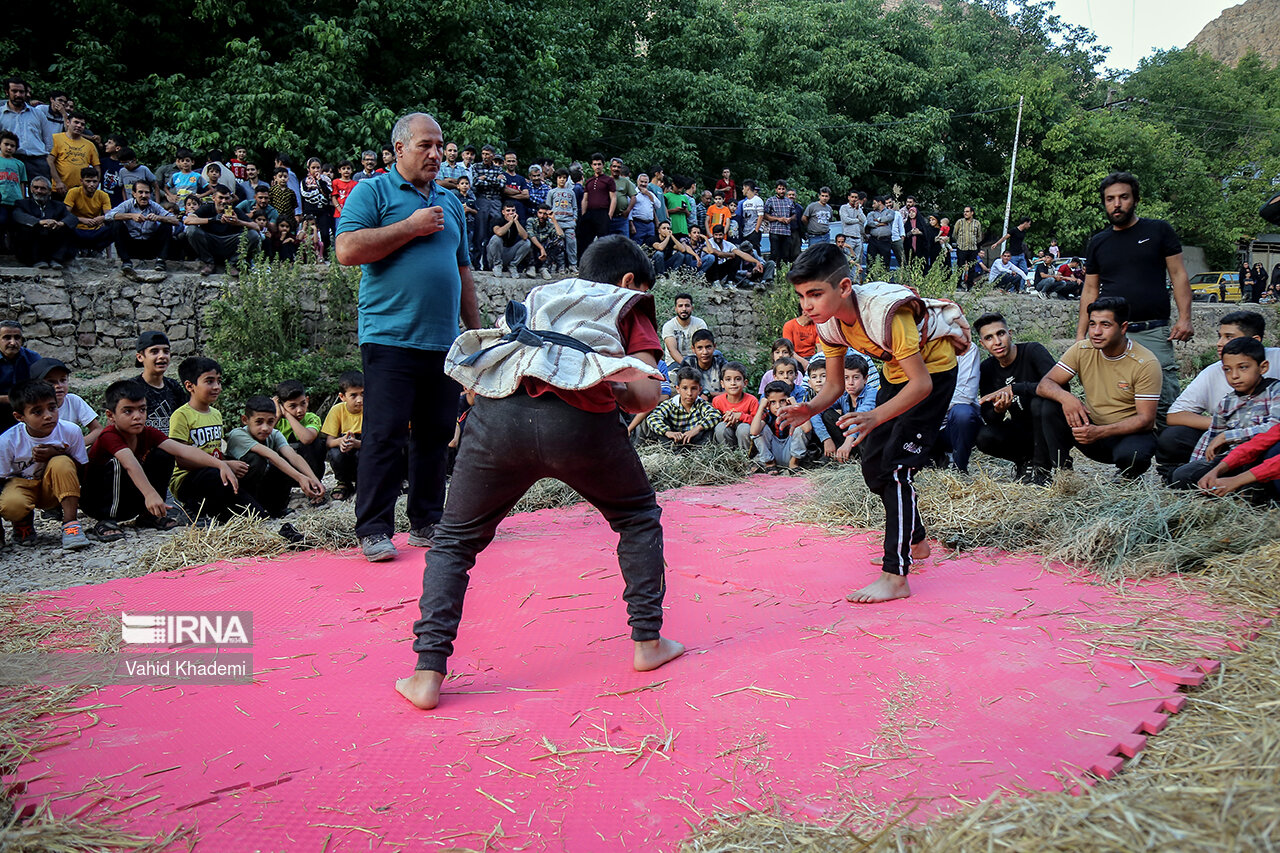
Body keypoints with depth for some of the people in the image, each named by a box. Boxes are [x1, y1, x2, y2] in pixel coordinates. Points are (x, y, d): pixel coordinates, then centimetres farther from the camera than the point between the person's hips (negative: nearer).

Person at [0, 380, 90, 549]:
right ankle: (24, 521, 5)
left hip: (56, 489, 1)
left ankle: (70, 523, -26)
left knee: (62, 463, -31)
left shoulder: (71, 431, -16)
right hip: (22, 484, -1)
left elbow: (82, 471, -7)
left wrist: (57, 453, -27)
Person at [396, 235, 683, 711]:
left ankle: (428, 674, 12)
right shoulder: (627, 310, 27)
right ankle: (647, 643, 28)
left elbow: (477, 370, 30)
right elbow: (646, 396, 13)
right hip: (579, 423, -2)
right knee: (638, 518, 25)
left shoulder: (540, 296, 36)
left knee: (455, 540, 20)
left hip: (498, 416, 3)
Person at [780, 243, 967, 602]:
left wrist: (876, 417, -48)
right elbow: (835, 385, -5)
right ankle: (916, 542, 30)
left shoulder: (883, 313, -36)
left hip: (934, 368, -8)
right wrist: (809, 409, -27)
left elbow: (922, 384, -34)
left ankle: (895, 577, -14)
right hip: (896, 371, 8)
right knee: (873, 462, 7)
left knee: (897, 464, -18)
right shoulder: (828, 323, -14)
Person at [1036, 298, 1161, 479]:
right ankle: (1062, 470, -10)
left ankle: (1130, 478, 1)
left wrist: (1100, 432, -34)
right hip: (1092, 426, 3)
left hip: (1130, 433, -3)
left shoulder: (1146, 363, -16)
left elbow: (1146, 419, -19)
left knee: (1130, 454, -37)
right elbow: (1044, 384, -10)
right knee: (1048, 406, -20)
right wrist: (1065, 397, -35)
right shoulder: (1082, 350, -6)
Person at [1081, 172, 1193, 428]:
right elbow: (1090, 291, 17)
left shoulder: (1159, 231, 9)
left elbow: (1178, 275, 6)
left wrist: (1184, 318, -6)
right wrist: (1081, 334, 9)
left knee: (1166, 403, -9)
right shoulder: (1098, 242, 15)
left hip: (1153, 332, -2)